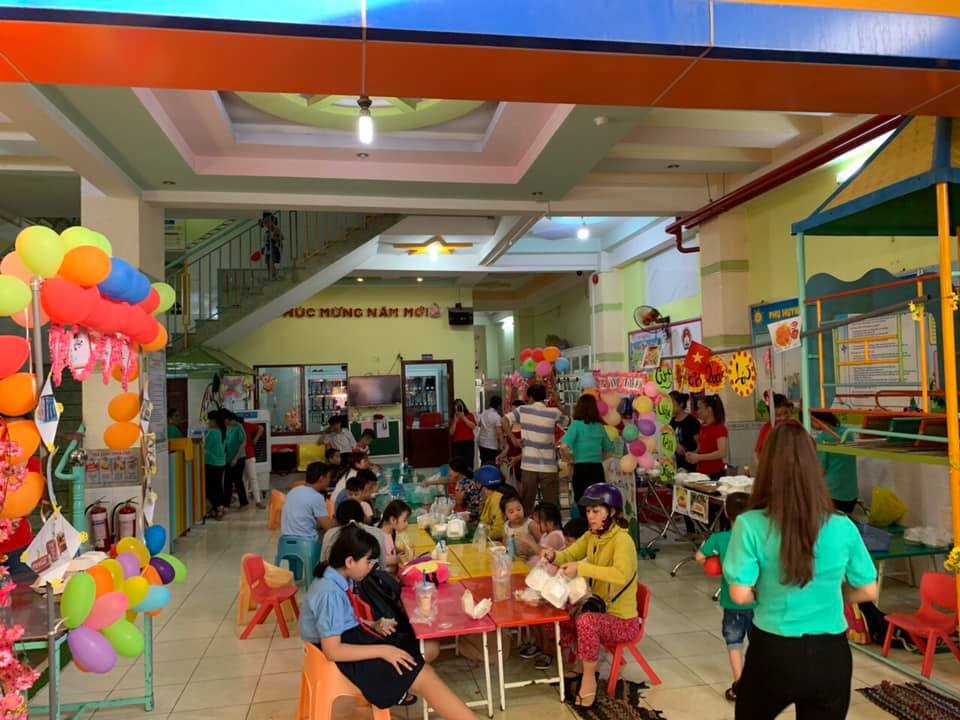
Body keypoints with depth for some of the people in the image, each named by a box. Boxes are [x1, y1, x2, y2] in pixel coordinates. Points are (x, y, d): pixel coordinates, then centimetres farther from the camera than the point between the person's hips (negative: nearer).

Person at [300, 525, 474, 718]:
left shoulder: (340, 579, -1)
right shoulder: (329, 592, -27)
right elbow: (332, 650, -28)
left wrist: (373, 625, -1)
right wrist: (383, 651, -25)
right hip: (344, 654, -9)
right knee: (424, 676, -16)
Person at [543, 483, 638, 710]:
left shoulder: (622, 540, -23)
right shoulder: (592, 536, 2)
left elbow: (622, 575, -40)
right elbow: (569, 555, 4)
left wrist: (581, 568, -40)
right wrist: (554, 556, -20)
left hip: (622, 620, -8)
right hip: (597, 610, 8)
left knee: (585, 621, -35)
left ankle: (589, 679, -12)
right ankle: (578, 665, 16)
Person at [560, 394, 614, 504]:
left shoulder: (576, 424, -6)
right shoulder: (599, 426, 8)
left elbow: (564, 445, -18)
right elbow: (608, 452, 15)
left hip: (581, 469, -4)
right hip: (598, 469, 4)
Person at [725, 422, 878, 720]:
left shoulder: (750, 526, -17)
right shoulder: (843, 528, -9)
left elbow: (740, 595, -17)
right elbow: (868, 592, 1)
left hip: (773, 653, -2)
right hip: (831, 656, 2)